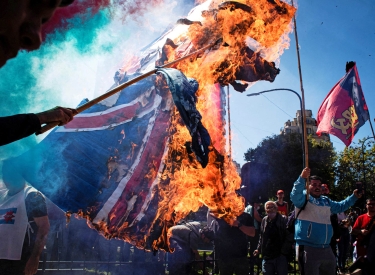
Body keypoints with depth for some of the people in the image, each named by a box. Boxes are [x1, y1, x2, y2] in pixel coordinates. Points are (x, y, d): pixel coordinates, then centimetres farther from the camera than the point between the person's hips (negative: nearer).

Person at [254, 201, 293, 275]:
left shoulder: (284, 220, -5)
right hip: (267, 256, 4)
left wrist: (284, 252, -13)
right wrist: (259, 249, 14)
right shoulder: (264, 220, 9)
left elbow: (289, 237, -8)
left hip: (280, 256, -4)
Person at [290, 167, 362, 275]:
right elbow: (294, 196, -28)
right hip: (308, 248, -8)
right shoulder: (304, 197, -6)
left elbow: (340, 206, 33)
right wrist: (302, 178, -41)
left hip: (326, 248, 8)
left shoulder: (326, 201, 18)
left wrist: (354, 197, 24)